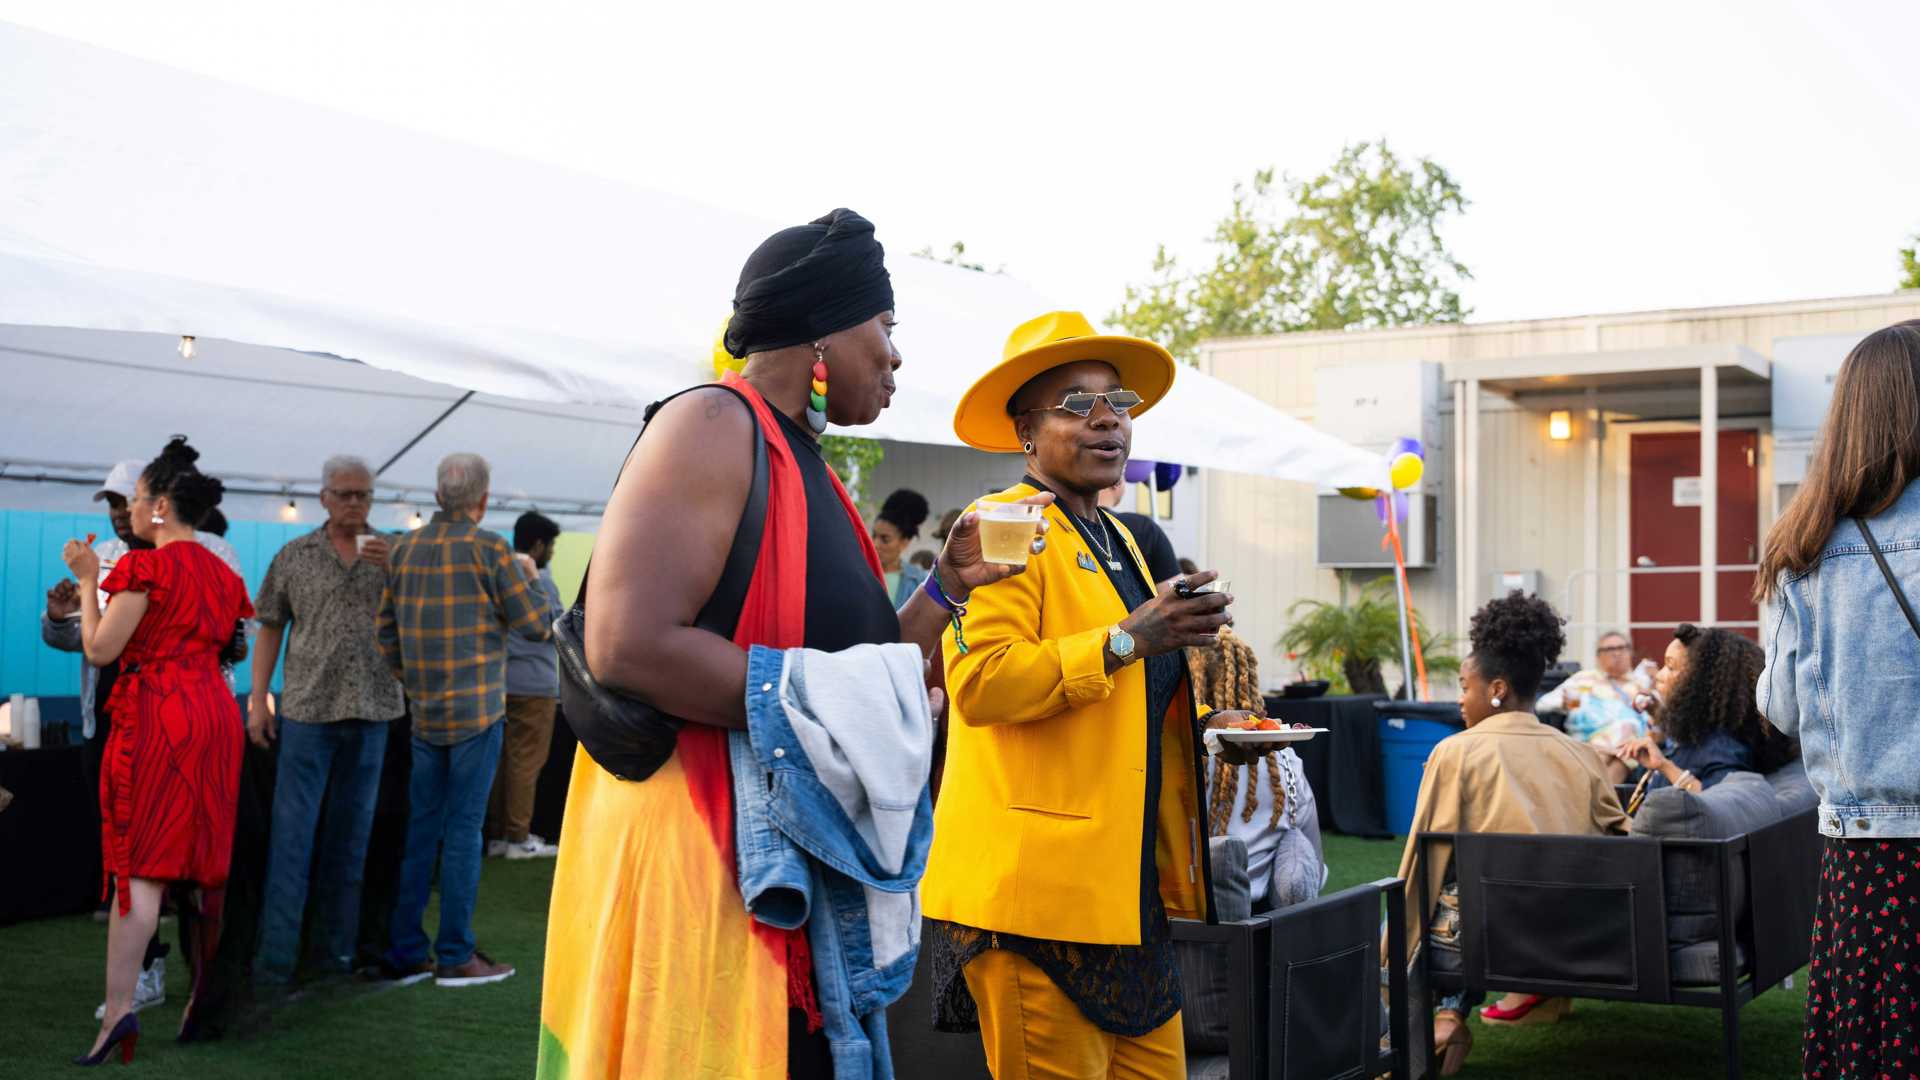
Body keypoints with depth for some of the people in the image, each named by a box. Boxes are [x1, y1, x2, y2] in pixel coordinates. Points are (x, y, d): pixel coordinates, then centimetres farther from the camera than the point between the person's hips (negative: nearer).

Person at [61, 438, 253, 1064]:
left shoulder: (145, 567, -9)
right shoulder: (220, 571, 12)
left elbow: (100, 650, -10)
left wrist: (88, 580, 2)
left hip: (154, 714, -7)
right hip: (216, 709, 7)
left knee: (140, 863, -8)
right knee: (205, 860, 11)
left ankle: (119, 1006, -14)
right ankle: (205, 997, 17)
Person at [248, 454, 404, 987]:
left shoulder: (394, 554, 7)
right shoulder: (294, 557, 5)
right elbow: (270, 630, 7)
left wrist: (395, 568, -15)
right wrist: (257, 701, 0)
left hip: (372, 709, 2)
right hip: (307, 708, -2)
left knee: (351, 832, 9)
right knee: (293, 832, -3)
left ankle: (337, 948, 18)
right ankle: (275, 956, -1)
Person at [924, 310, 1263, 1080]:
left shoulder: (1117, 539, 20)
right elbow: (980, 683, -22)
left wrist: (1200, 723, 13)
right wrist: (1128, 639, -23)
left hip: (1129, 888, 9)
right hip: (1039, 888, -9)